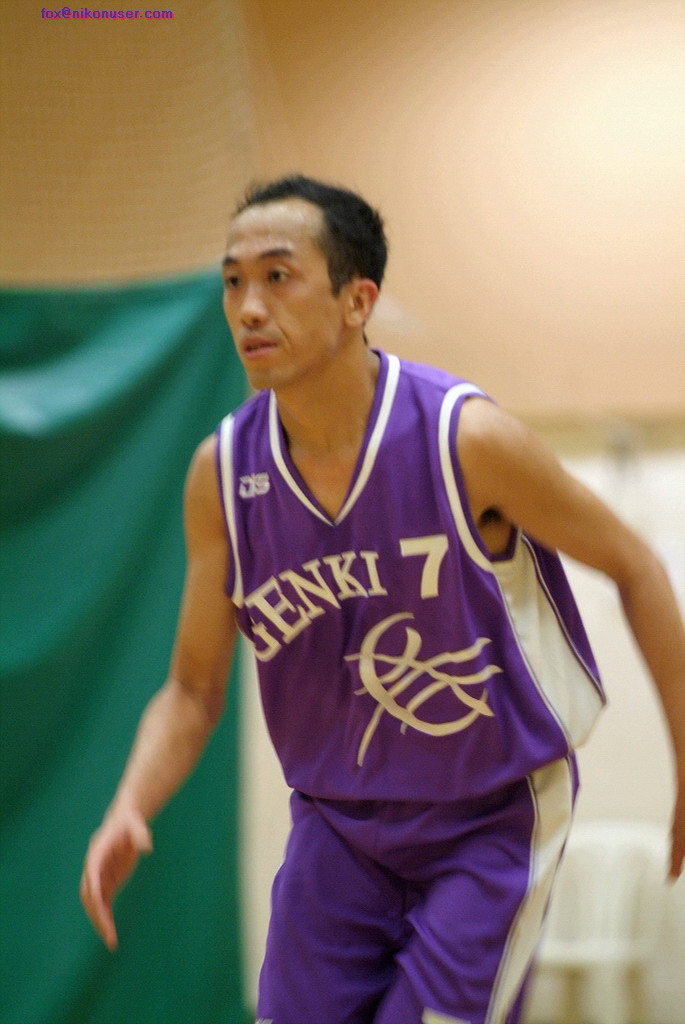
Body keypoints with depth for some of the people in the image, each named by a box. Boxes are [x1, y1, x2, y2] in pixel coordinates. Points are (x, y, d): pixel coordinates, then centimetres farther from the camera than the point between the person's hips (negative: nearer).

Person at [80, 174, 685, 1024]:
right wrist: (130, 812, -17)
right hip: (338, 822, 4)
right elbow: (193, 688, 2)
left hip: (493, 820, -4)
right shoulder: (221, 474, -7)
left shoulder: (467, 438, -19)